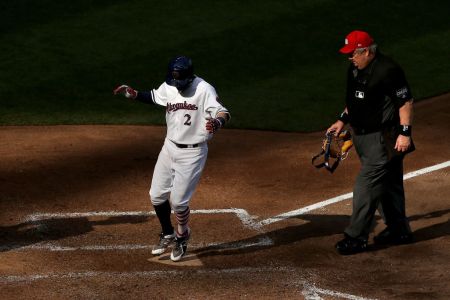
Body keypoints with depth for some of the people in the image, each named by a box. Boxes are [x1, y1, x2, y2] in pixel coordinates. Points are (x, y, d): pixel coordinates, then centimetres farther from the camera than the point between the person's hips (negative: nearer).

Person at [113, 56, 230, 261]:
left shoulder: (204, 90, -20)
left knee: (178, 200, -5)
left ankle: (182, 236, 25)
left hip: (192, 153, -6)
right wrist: (134, 94, 4)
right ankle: (167, 234, 34)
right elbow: (155, 97, 20)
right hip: (169, 147, 6)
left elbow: (223, 113, -30)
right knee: (157, 195, 10)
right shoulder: (168, 87, -1)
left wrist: (217, 122, -53)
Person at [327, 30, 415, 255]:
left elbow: (406, 102, -18)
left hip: (383, 139, -9)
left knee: (367, 184, -9)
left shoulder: (388, 70, -20)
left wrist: (405, 133, -22)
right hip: (363, 136, 9)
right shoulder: (355, 68, 8)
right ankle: (399, 230, 29)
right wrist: (342, 120, 16)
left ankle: (356, 237, -4)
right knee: (388, 184, 18)